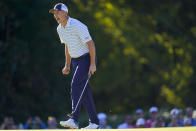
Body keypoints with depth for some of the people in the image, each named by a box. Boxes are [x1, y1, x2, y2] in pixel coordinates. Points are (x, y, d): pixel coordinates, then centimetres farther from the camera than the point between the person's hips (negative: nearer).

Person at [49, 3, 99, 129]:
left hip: (86, 58, -9)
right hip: (75, 60, 9)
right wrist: (67, 65, 18)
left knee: (76, 85, -21)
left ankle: (74, 120, -28)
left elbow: (91, 44, -19)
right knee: (84, 90, 7)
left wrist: (92, 64, -23)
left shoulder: (77, 26, -20)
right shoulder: (60, 29, 7)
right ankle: (94, 122, 13)